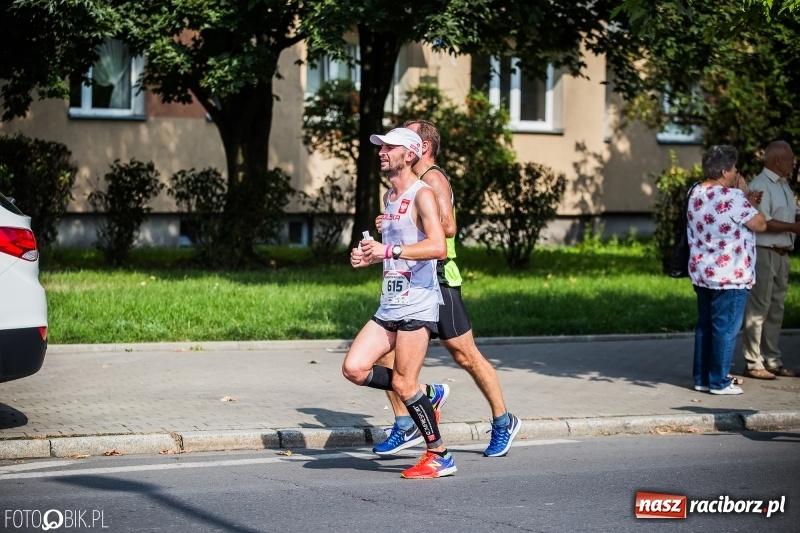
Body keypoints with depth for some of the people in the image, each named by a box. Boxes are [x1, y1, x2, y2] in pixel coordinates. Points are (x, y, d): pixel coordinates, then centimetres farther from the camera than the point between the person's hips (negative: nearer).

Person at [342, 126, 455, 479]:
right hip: (389, 305, 9)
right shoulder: (390, 196, 17)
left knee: (403, 384, -8)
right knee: (354, 368, -2)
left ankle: (440, 457, 5)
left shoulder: (422, 195, -10)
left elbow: (438, 247, -23)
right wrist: (369, 257, 11)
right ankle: (424, 396, 15)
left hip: (417, 305, -9)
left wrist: (389, 250, -24)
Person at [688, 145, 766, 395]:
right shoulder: (731, 197, -20)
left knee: (705, 325, 14)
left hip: (702, 273, 8)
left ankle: (702, 378, 20)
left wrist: (746, 201, 11)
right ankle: (719, 382, 4)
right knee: (726, 328, 0)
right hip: (730, 276, -8)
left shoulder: (695, 194, 6)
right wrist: (745, 195, -3)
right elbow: (760, 224, -11)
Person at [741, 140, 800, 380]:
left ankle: (772, 360, 21)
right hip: (763, 253, -10)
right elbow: (762, 223, -22)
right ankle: (753, 363, -1)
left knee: (776, 309, 14)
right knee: (758, 309, -5)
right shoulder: (760, 185, -14)